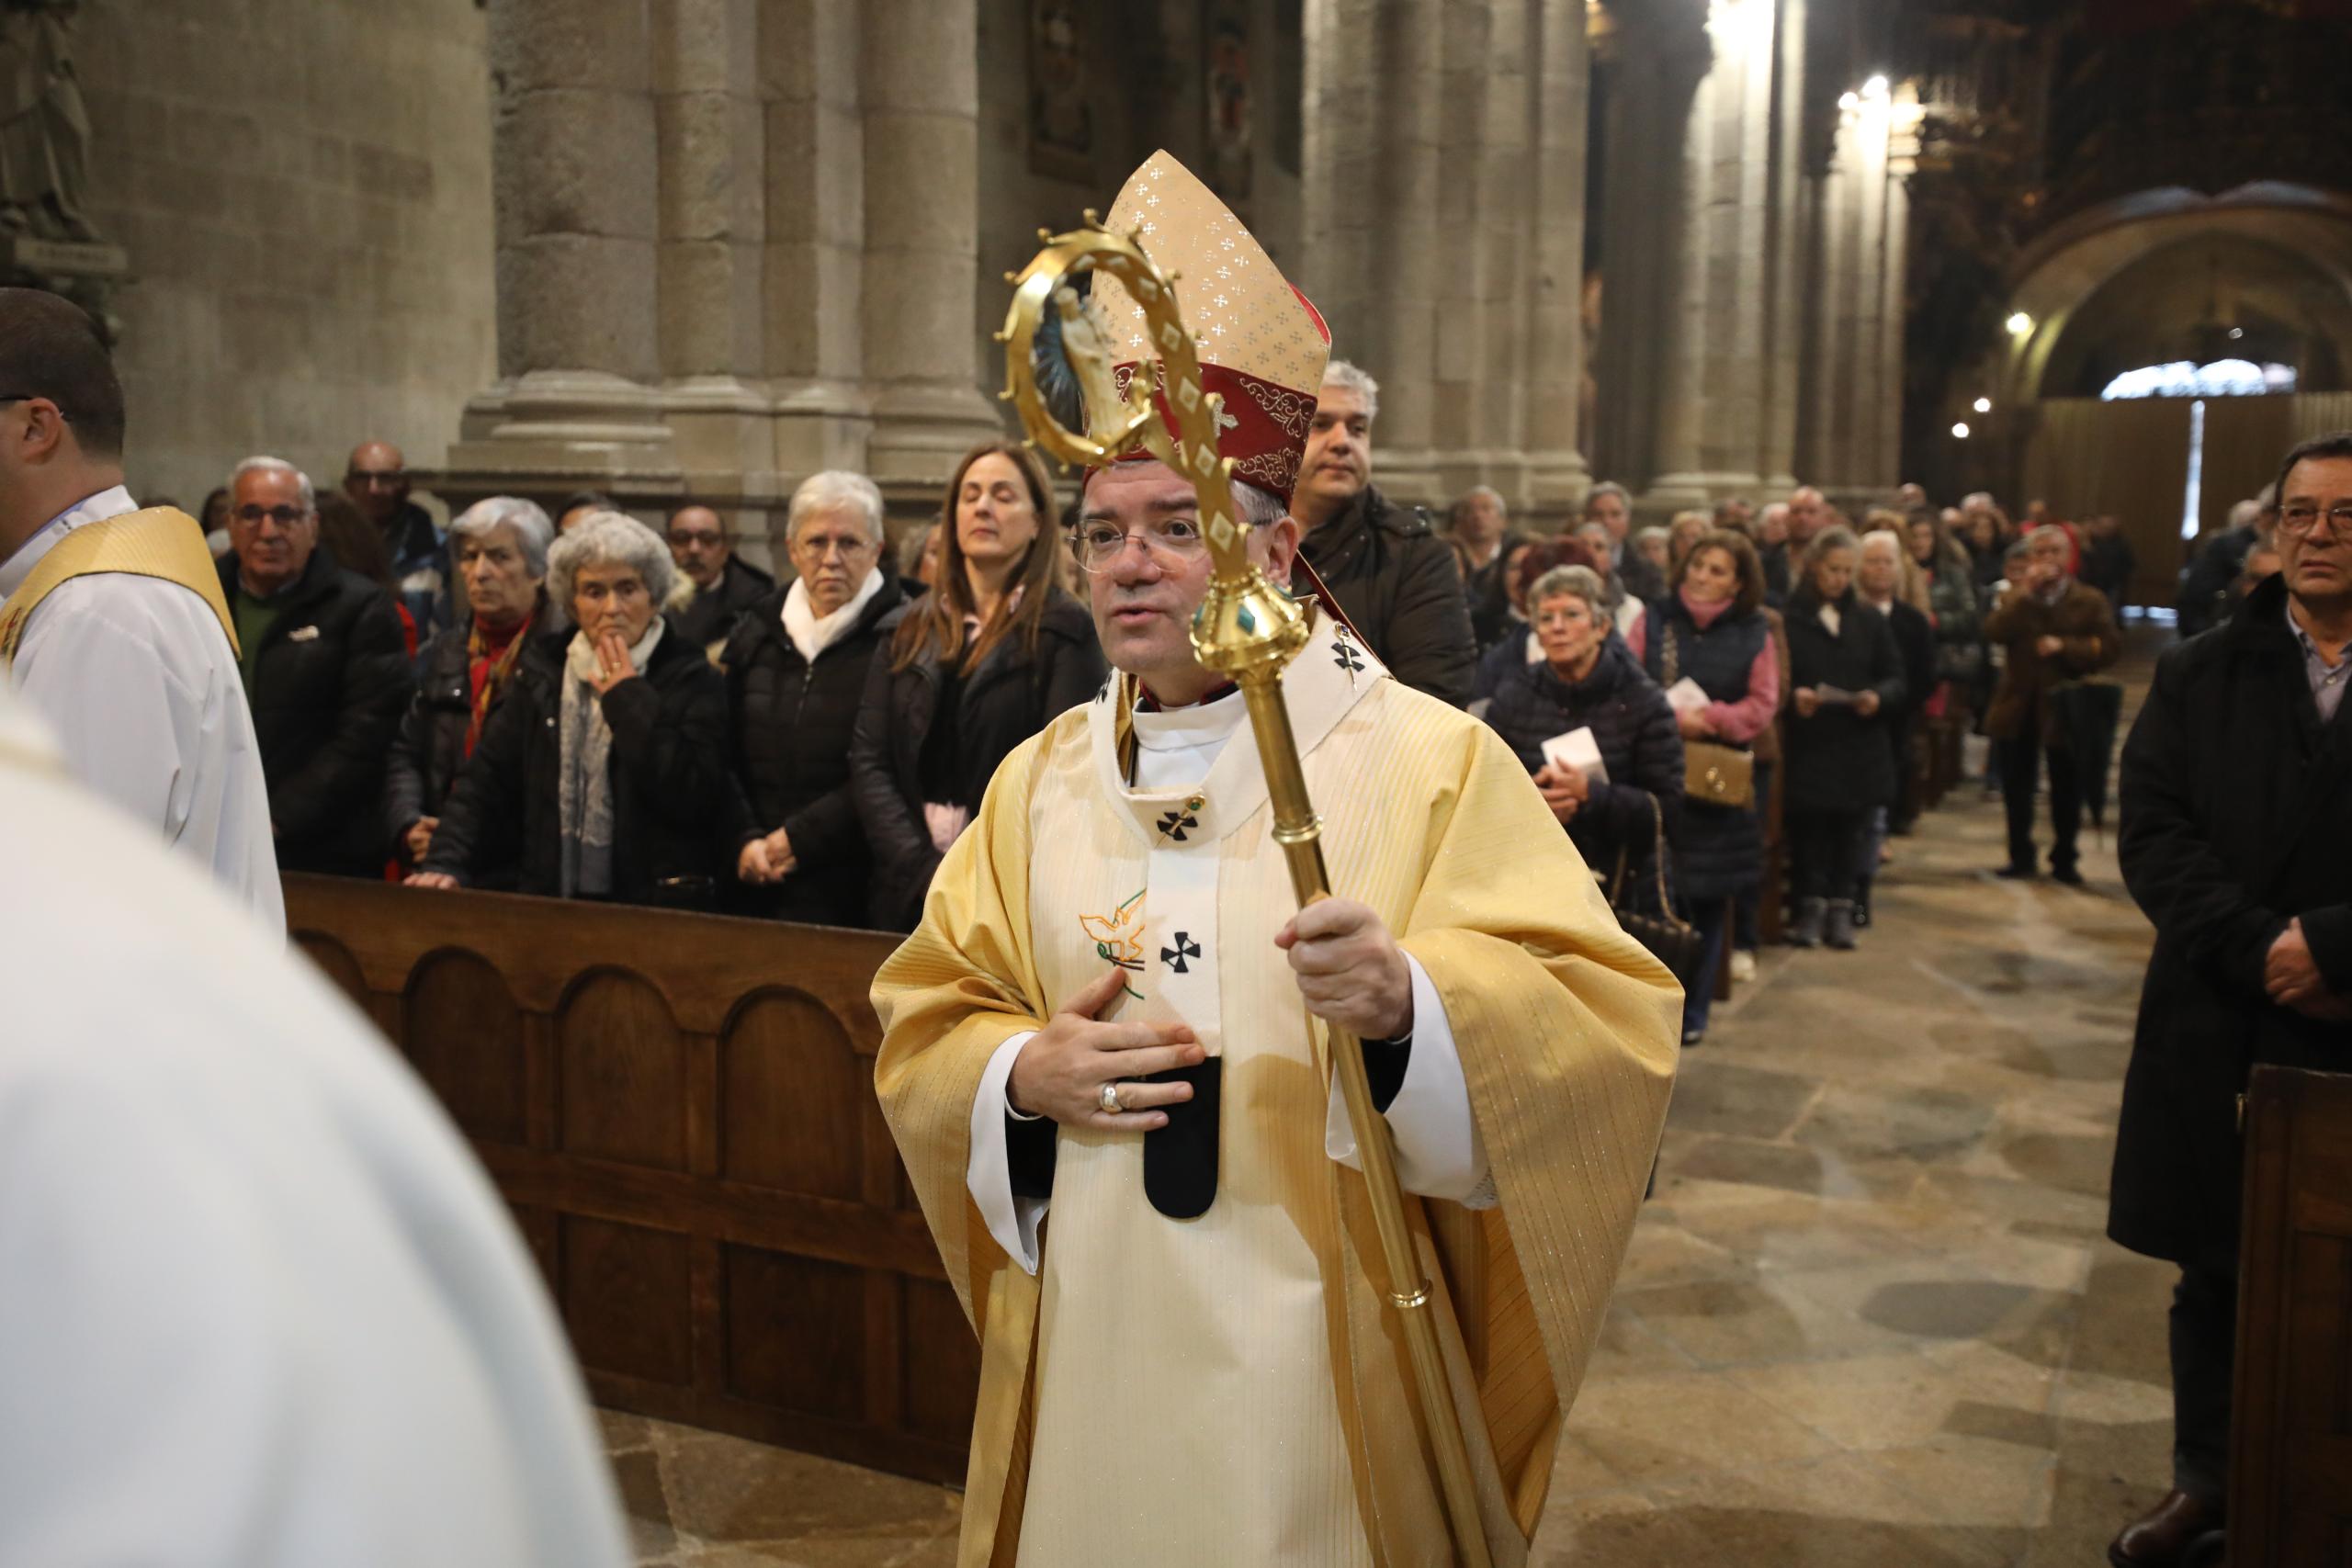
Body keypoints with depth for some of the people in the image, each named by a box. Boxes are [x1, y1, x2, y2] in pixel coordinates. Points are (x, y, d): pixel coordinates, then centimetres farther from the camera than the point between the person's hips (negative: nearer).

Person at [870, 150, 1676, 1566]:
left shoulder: (1426, 758, -7)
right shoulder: (1044, 778, 6)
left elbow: (1607, 1023, -13)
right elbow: (923, 1025, 10)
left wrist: (1410, 999, -32)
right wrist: (1025, 1075, -11)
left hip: (1328, 1365, -3)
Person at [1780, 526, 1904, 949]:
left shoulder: (1869, 620, 11)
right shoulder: (1788, 618, -3)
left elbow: (1895, 677, 10)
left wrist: (1879, 697, -10)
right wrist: (1792, 695, -23)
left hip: (1858, 747, 3)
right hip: (1807, 744, -3)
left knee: (1849, 830, 6)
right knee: (1808, 827, -2)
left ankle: (1841, 909, 14)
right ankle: (1811, 906, 10)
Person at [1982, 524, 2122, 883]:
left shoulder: (2089, 601, 1)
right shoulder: (2014, 595, 7)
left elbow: (2110, 647, -9)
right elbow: (1993, 632, -13)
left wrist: (2064, 647, -19)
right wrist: (2026, 592, -18)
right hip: (2019, 705, 2)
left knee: (2067, 791, 6)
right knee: (2016, 786, 8)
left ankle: (2064, 860, 19)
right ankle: (2020, 856, 21)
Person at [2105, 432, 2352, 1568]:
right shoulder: (2200, 676, 7)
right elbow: (2152, 833, -2)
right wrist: (2258, 949, -14)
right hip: (2221, 1031, 2)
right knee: (2215, 1264, 12)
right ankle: (2208, 1475, 27)